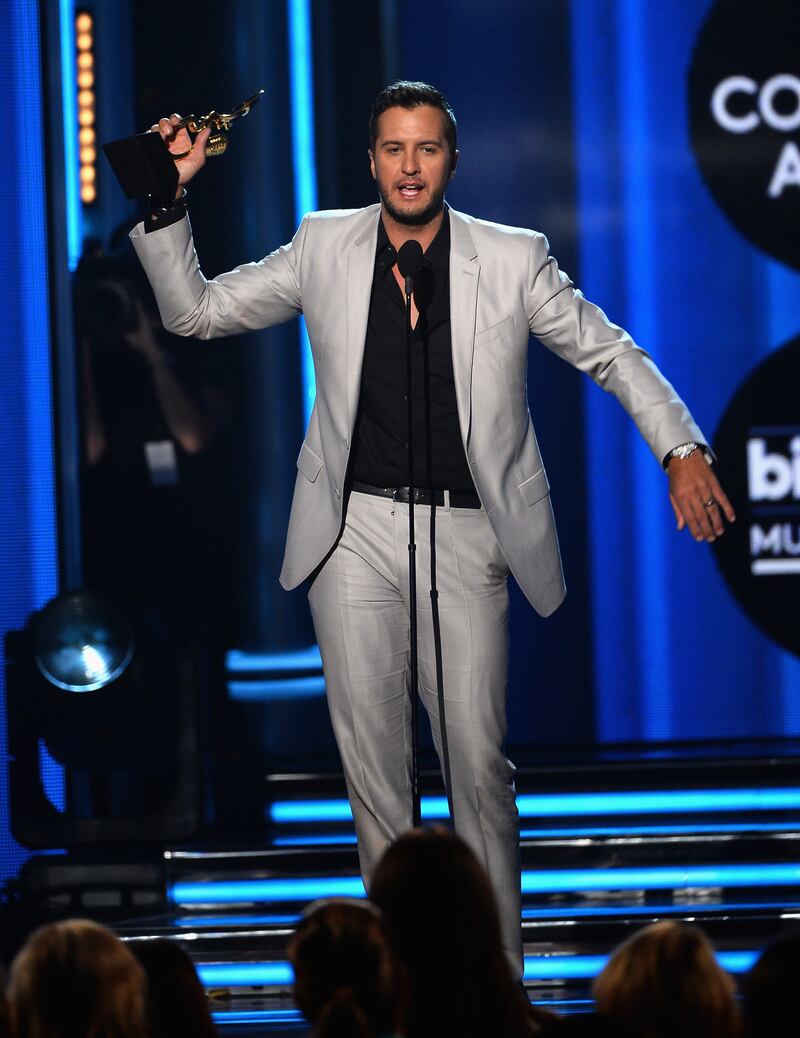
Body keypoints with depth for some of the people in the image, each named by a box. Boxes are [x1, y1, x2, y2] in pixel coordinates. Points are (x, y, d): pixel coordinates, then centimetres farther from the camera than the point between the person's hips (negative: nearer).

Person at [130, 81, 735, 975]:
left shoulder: (512, 259, 2)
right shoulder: (325, 247, 6)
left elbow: (609, 353, 8)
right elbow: (195, 311, 10)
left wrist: (681, 448, -3)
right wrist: (167, 202, -3)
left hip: (464, 533, -1)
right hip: (356, 529, 1)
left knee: (478, 761, -5)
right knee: (372, 761, 2)